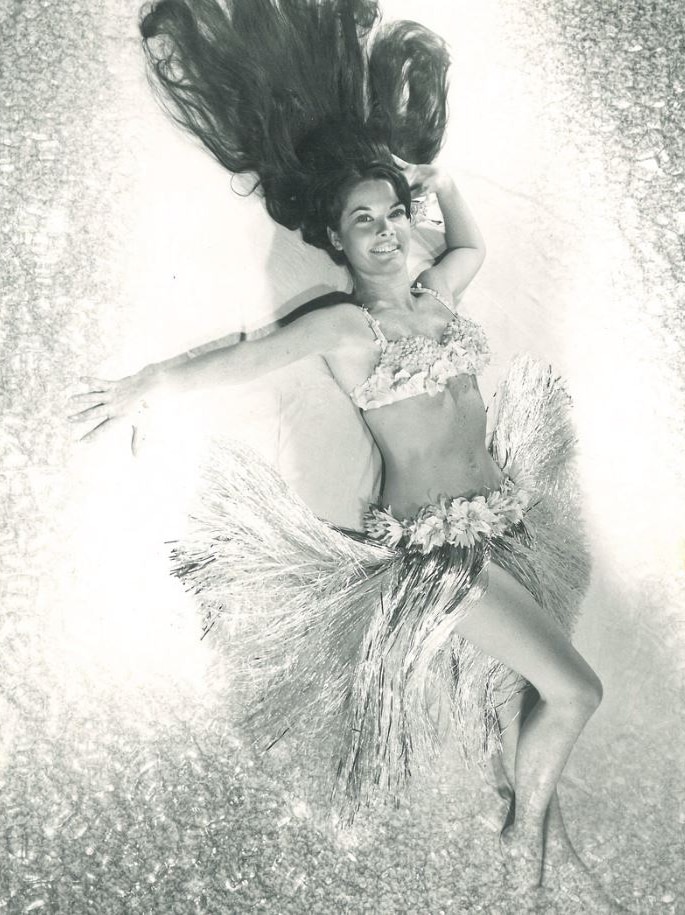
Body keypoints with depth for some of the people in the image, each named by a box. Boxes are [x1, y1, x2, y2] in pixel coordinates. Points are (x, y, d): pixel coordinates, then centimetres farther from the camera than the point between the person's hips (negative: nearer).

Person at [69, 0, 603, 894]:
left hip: (506, 516, 6)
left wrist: (434, 174, 27)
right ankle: (526, 825, 23)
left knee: (511, 680, 18)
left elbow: (474, 244, 29)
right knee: (574, 691, -5)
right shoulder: (343, 325, -12)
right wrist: (144, 383, 2)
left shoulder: (435, 293, 6)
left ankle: (532, 805, 42)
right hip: (432, 542, -6)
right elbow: (239, 359, -5)